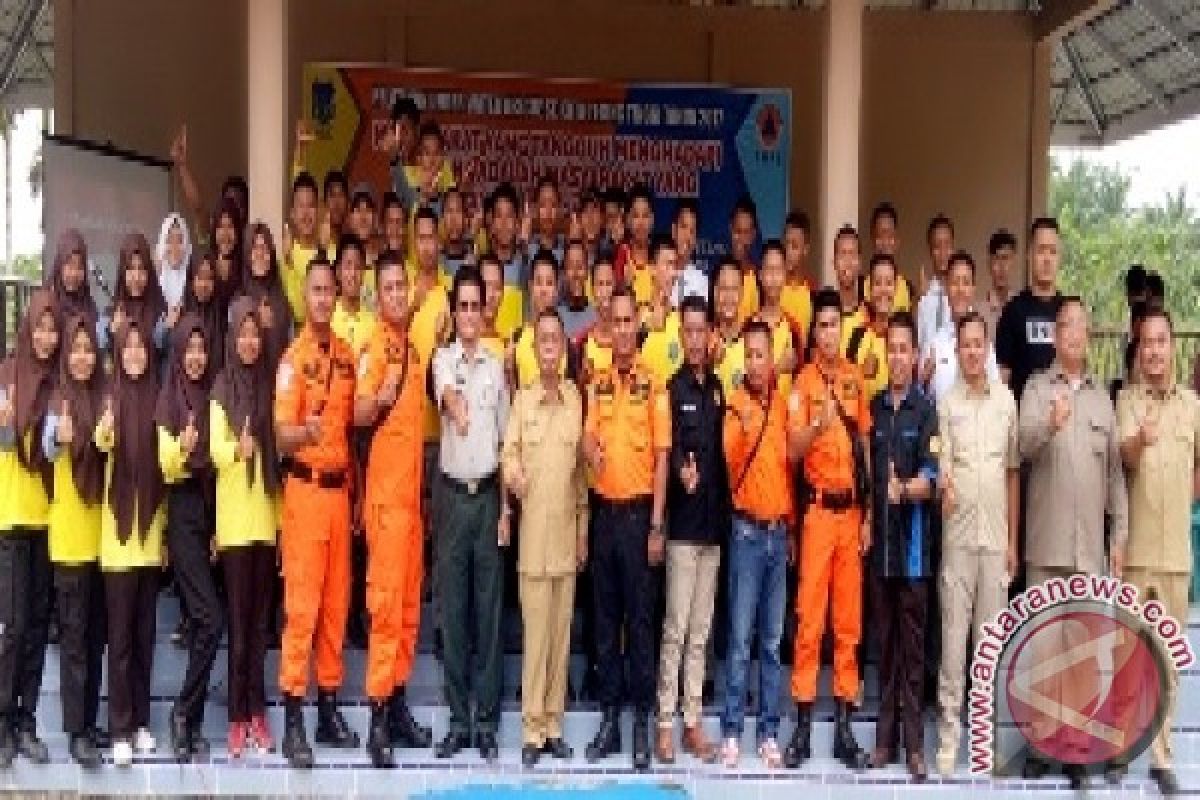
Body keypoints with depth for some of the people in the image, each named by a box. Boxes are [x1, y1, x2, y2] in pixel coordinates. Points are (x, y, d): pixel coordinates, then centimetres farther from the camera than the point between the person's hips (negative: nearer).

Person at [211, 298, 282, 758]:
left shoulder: (269, 383, 9)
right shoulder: (221, 387, -1)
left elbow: (277, 448, 12)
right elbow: (215, 449, -10)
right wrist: (236, 449, -30)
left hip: (266, 513, 4)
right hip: (234, 514, -4)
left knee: (261, 616, 7)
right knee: (238, 617, -2)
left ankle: (257, 712, 13)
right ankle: (237, 716, 3)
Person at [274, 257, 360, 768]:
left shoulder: (347, 355, 11)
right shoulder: (294, 358, -9)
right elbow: (281, 437, -15)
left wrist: (356, 487, 15)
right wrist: (305, 432, -37)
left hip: (340, 487, 6)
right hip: (305, 489, -6)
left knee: (337, 601, 11)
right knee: (301, 604, -6)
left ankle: (329, 707, 20)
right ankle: (292, 719, -1)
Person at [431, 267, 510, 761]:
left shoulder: (496, 367, 8)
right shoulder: (443, 360, 0)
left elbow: (505, 439, 11)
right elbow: (447, 395, -24)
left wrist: (507, 507, 6)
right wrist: (455, 408, -48)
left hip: (488, 493, 2)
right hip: (452, 493, -2)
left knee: (489, 608, 4)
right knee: (452, 608, 4)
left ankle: (487, 721, 12)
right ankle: (459, 720, 12)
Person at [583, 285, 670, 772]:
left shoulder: (653, 383, -5)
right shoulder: (597, 383, 8)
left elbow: (662, 455, -6)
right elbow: (588, 436, 5)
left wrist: (656, 525, -9)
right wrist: (591, 450, -21)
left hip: (638, 510, -4)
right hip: (603, 509, 4)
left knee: (640, 617, 1)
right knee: (605, 616, 9)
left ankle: (642, 722, 9)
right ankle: (609, 717, 18)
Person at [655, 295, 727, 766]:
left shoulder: (717, 387, 13)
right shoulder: (672, 387, -5)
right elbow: (667, 445, -17)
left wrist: (725, 510, 13)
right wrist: (681, 469, -38)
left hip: (714, 520, 6)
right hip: (682, 521, -6)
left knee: (700, 631, 10)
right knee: (676, 627, -5)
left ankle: (693, 722, 16)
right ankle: (666, 723, 1)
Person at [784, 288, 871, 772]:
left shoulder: (856, 378, 10)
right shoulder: (803, 380, -3)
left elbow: (865, 445, 14)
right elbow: (793, 450, -11)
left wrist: (868, 513, 10)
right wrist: (818, 424, -31)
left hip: (852, 507, 4)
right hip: (818, 507, -4)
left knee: (849, 621, 7)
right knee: (809, 618, -3)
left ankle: (844, 727, 14)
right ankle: (803, 725, 3)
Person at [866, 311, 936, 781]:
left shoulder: (926, 410, -3)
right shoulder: (872, 407, 10)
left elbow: (930, 478, -10)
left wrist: (907, 489, -28)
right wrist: (866, 516, 7)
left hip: (913, 540, -4)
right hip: (878, 537, 4)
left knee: (913, 643, 0)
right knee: (885, 640, 9)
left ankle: (915, 742, 4)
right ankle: (885, 737, 16)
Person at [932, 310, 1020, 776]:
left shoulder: (1006, 400, 7)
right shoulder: (946, 402, 0)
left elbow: (1013, 471, 11)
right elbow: (941, 466, -4)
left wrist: (1013, 540, 10)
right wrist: (944, 486, -29)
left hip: (996, 534, 2)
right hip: (958, 533, -2)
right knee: (953, 633, 1)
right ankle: (948, 732, 8)